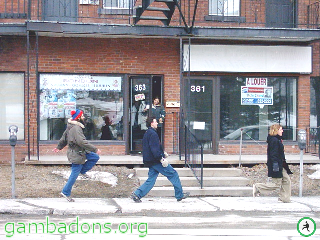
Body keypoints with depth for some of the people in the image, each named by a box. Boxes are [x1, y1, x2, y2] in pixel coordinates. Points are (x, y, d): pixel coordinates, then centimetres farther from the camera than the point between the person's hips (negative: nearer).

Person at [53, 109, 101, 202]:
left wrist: (59, 147, 36)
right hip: (76, 154, -10)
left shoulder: (71, 126, 9)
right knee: (74, 175, -2)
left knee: (95, 157, 8)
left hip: (80, 152, 10)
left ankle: (82, 171, 17)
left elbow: (64, 138, 21)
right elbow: (82, 142, -31)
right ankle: (66, 193, 7)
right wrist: (95, 149, -28)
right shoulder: (76, 128, -23)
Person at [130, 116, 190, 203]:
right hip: (156, 161, -10)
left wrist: (162, 153, 29)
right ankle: (180, 195, 6)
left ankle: (136, 194, 1)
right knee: (173, 174, 1)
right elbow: (154, 149, -23)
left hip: (151, 162, 10)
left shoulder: (147, 133, 17)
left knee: (151, 180, 9)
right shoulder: (153, 134, -16)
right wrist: (161, 159, -23)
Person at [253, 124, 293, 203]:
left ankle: (284, 198, 13)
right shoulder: (274, 140, -17)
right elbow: (273, 154, -22)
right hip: (276, 166, -11)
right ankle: (257, 187, 2)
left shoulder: (277, 140, 15)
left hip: (280, 166, 11)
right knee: (277, 184, -5)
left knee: (287, 181, 9)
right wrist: (275, 164, -26)